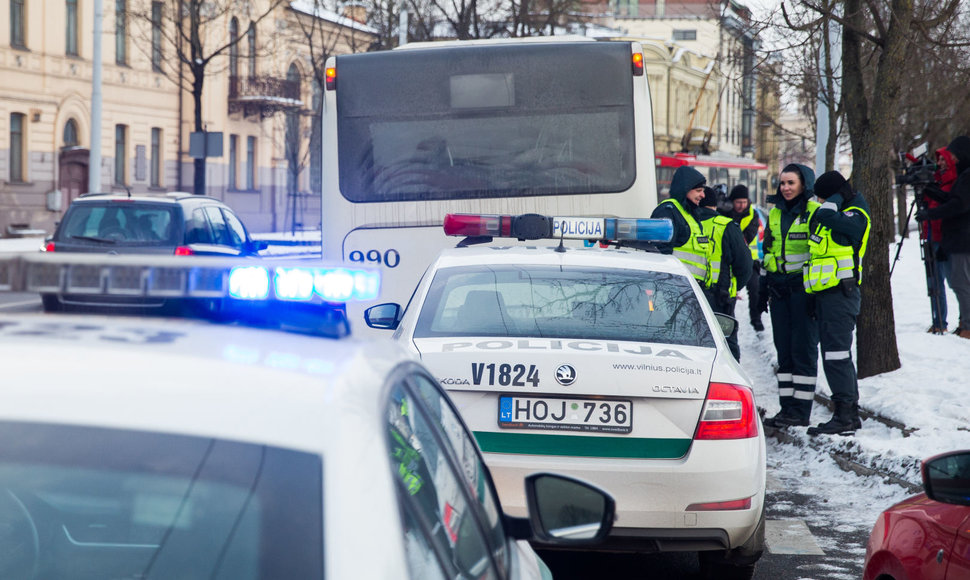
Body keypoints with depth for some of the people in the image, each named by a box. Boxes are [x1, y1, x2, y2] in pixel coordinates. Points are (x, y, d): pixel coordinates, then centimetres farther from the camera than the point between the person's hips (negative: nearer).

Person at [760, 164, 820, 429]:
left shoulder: (815, 212, -5)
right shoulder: (775, 214, 15)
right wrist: (763, 290, 19)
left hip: (804, 288, -7)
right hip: (779, 288, 7)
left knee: (804, 348, -4)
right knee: (784, 349, 8)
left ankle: (801, 411, -1)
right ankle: (787, 407, 13)